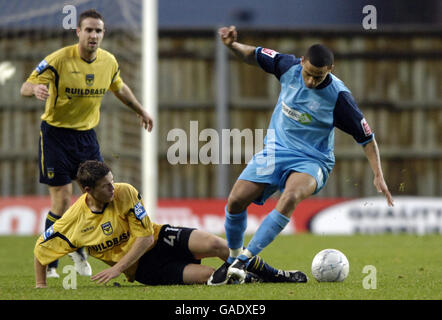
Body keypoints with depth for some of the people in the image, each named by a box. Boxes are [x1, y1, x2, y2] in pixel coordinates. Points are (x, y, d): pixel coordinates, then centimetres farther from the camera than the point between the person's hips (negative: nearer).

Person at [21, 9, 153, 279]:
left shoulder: (109, 61, -1)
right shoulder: (59, 60, -17)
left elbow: (119, 87, 21)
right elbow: (25, 87, -19)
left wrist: (141, 110, 30)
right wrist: (36, 88, -42)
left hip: (87, 133, 5)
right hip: (56, 133, -5)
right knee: (62, 199, -9)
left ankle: (78, 248, 23)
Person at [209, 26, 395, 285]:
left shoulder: (339, 96, -17)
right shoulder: (289, 67, -8)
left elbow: (367, 137, -8)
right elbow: (254, 55, 8)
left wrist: (378, 176, -15)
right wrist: (232, 45, -13)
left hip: (312, 160, -4)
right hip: (276, 150, 4)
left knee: (290, 197, -36)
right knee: (236, 201, -13)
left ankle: (245, 258, -31)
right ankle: (233, 259, 12)